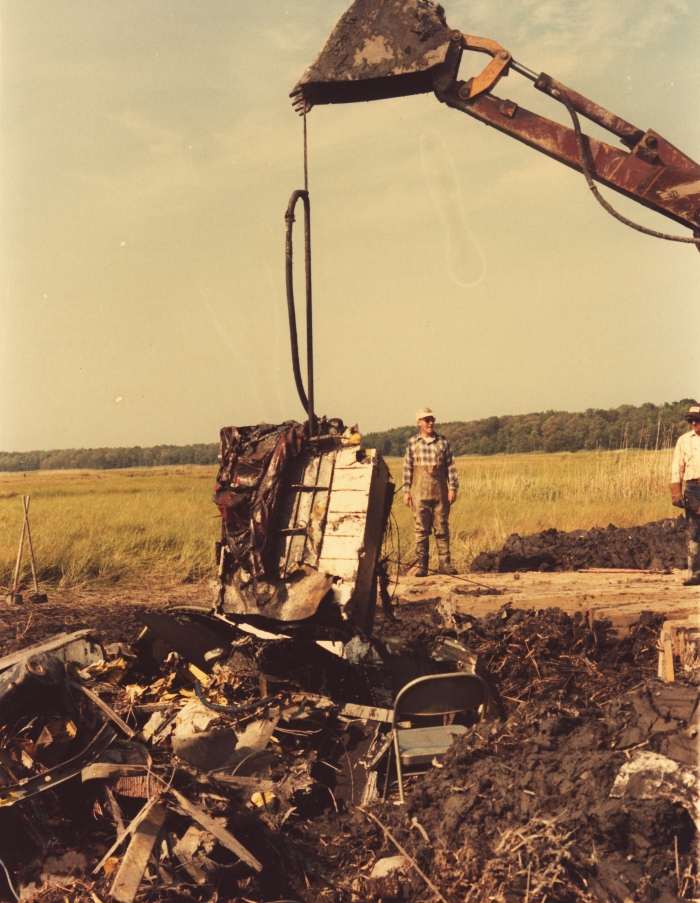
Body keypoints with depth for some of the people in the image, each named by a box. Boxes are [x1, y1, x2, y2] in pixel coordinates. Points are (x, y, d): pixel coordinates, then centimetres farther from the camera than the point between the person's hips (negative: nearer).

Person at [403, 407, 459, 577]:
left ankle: (445, 564, 7)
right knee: (421, 529, 1)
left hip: (440, 492, 1)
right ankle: (421, 565, 6)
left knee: (442, 528, 2)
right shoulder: (412, 443, 5)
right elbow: (407, 468, 6)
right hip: (420, 492, 0)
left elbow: (451, 466, 6)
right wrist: (406, 491, 2)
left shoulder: (443, 441, 6)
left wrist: (453, 488, -1)